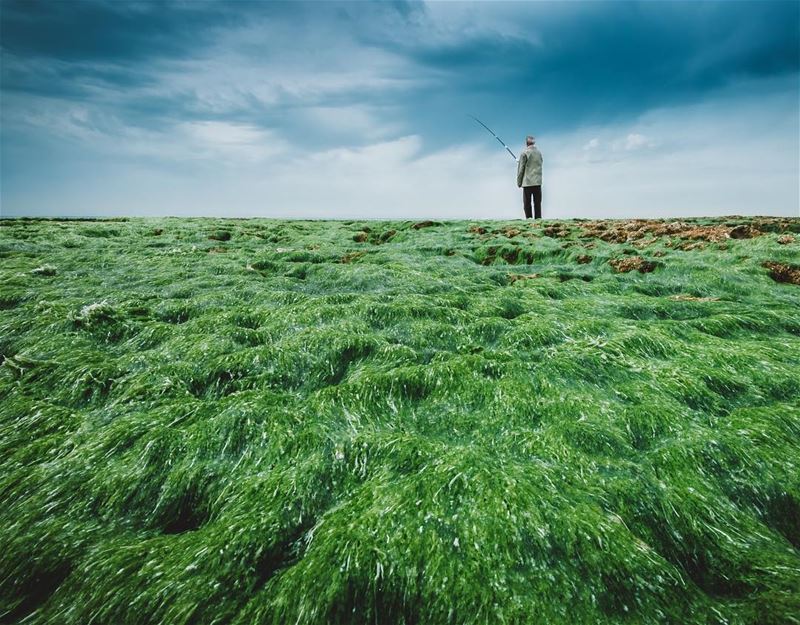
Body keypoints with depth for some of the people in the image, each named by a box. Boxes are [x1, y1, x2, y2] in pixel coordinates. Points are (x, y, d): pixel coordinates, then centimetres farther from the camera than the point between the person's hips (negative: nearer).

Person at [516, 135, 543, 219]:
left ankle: (529, 219, 0)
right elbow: (540, 166, 17)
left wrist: (519, 182, 0)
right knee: (537, 203, 5)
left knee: (527, 203, 1)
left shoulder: (524, 153, -7)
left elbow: (521, 169, -6)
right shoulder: (539, 152, 10)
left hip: (527, 182, -5)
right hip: (538, 182, 5)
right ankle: (538, 218, 5)